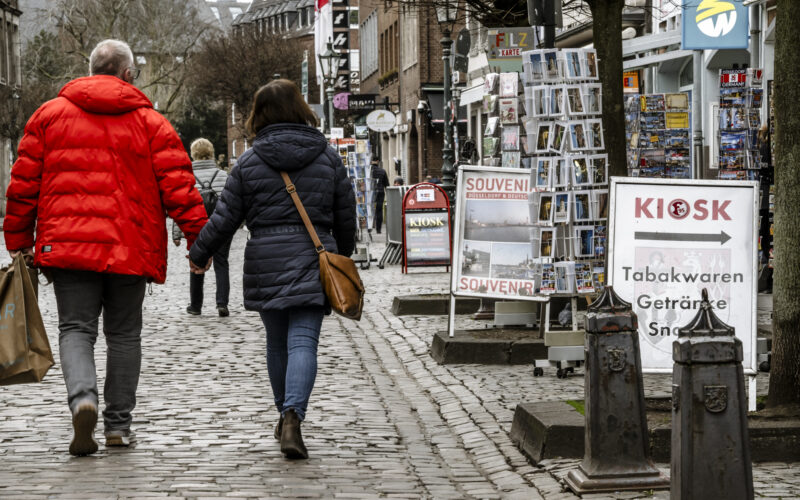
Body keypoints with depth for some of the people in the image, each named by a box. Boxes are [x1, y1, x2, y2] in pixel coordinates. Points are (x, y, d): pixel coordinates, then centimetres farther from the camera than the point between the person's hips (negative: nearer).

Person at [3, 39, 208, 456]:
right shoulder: (151, 123, 4)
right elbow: (178, 185, -3)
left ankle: (83, 398, -24)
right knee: (124, 333, 12)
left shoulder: (49, 114, 8)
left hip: (67, 245, 0)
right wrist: (199, 238, 0)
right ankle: (118, 424, 14)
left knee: (76, 328, 3)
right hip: (131, 249, 0)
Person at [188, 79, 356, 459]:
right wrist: (343, 254, 28)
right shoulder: (328, 157, 5)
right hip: (312, 258, -1)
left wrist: (198, 254, 16)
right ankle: (292, 418, -25)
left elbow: (225, 217, 2)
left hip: (264, 263, 1)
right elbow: (346, 217, 11)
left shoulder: (249, 161, 1)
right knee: (303, 341, -7)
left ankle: (286, 417, 29)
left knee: (277, 342, 16)